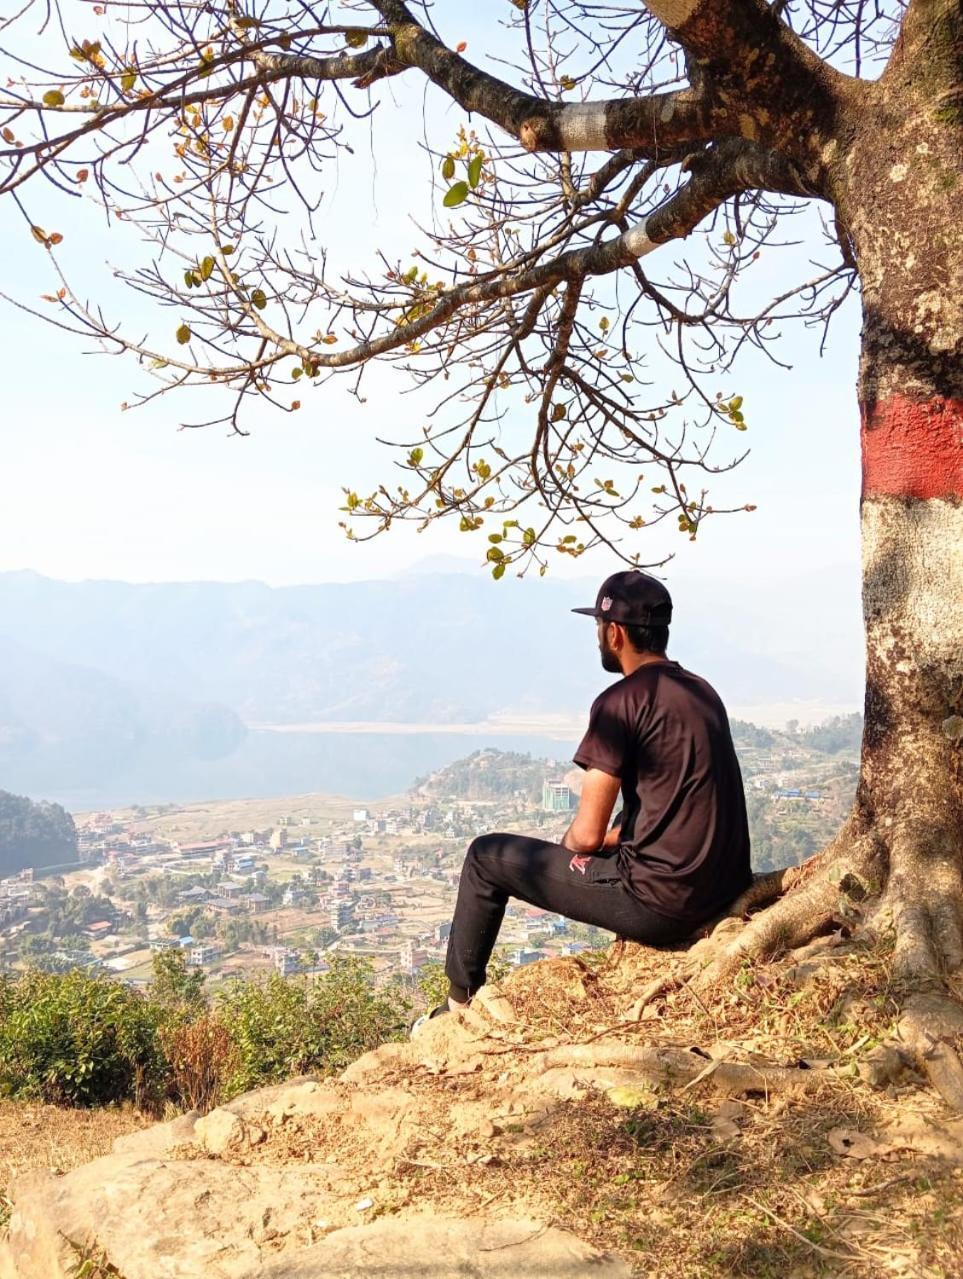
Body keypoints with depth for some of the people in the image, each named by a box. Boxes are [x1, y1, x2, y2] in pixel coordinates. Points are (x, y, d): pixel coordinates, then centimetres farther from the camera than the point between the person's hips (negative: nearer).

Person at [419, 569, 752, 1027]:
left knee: (486, 857, 6)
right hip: (725, 891, 8)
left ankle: (460, 1004, 21)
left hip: (661, 903, -8)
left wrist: (566, 846, 9)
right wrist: (609, 839, 17)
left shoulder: (621, 701, -14)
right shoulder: (703, 692, 11)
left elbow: (587, 833, -13)